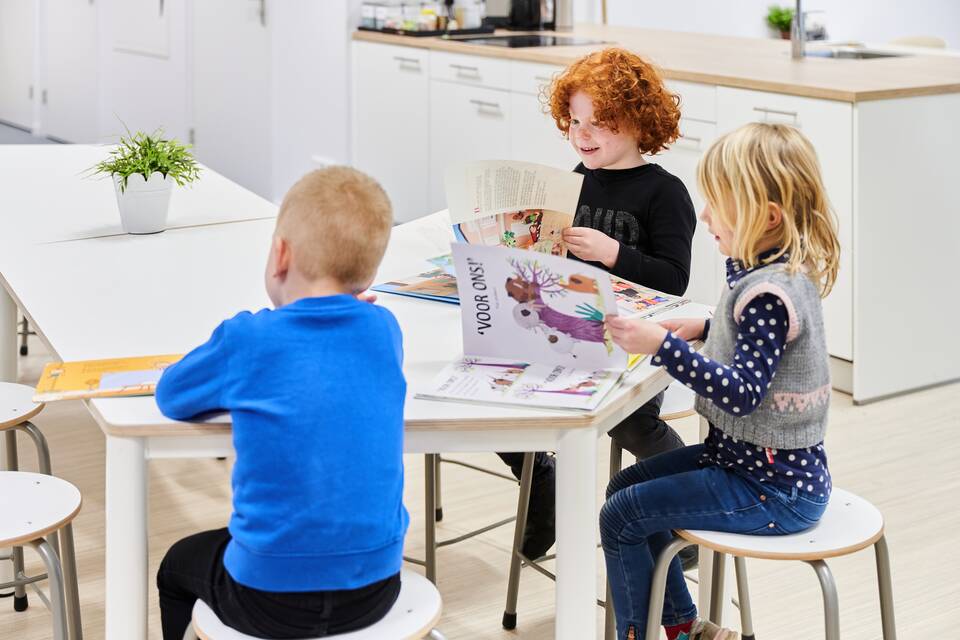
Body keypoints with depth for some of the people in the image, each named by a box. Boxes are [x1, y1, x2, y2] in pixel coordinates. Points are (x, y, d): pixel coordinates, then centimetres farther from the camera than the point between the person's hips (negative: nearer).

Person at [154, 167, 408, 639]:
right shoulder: (383, 330, -2)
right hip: (375, 590, 4)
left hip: (272, 598, -4)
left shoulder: (248, 340, -13)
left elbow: (171, 397, 6)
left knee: (179, 566, 29)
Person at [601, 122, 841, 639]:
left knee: (621, 517, -7)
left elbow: (742, 393, -32)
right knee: (626, 485, 19)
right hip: (752, 457, 10)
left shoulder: (769, 294, -26)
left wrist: (662, 346, -36)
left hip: (774, 490, -10)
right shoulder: (775, 270, 3)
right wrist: (703, 328, 8)